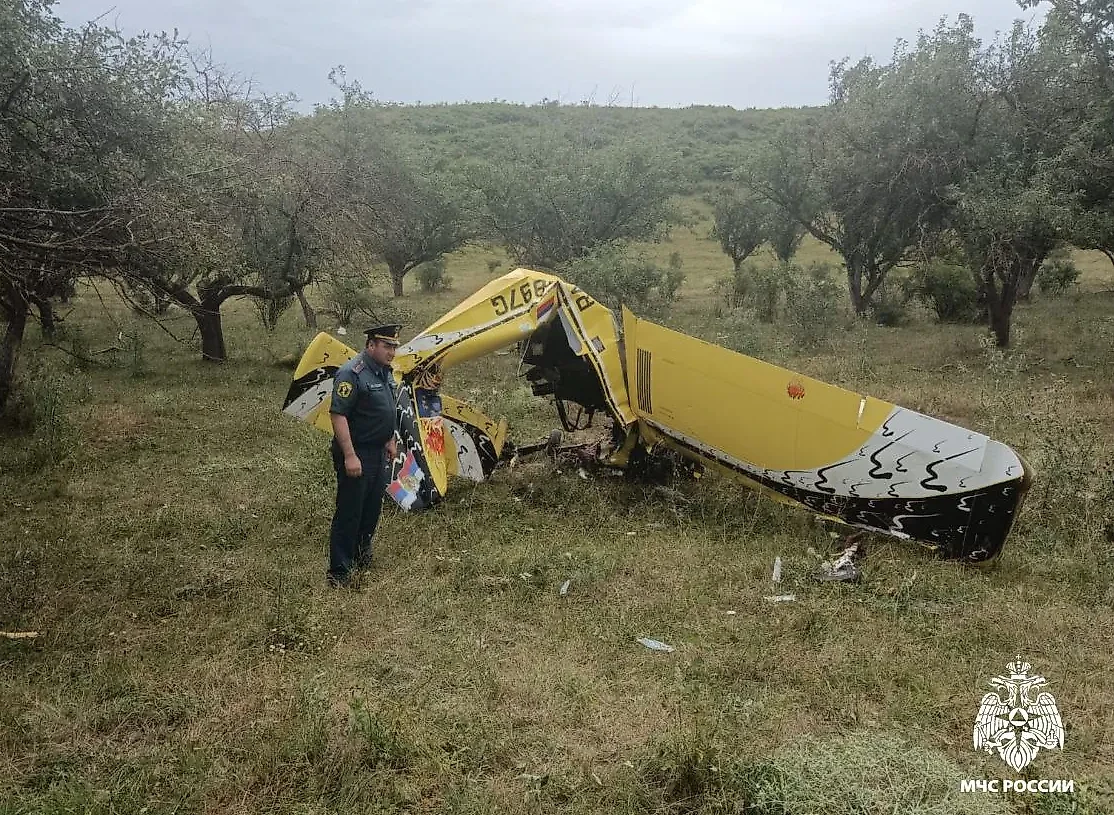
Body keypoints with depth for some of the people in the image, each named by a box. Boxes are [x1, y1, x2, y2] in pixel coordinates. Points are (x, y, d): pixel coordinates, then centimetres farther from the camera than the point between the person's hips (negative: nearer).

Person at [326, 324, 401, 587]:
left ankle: (361, 561, 33)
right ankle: (340, 573, 4)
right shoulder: (351, 373, -19)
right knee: (349, 514, -3)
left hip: (378, 454, 9)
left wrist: (389, 442, 22)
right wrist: (350, 456, -26)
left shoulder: (385, 372, 11)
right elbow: (338, 415, -24)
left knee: (371, 511, 18)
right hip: (356, 456, -9)